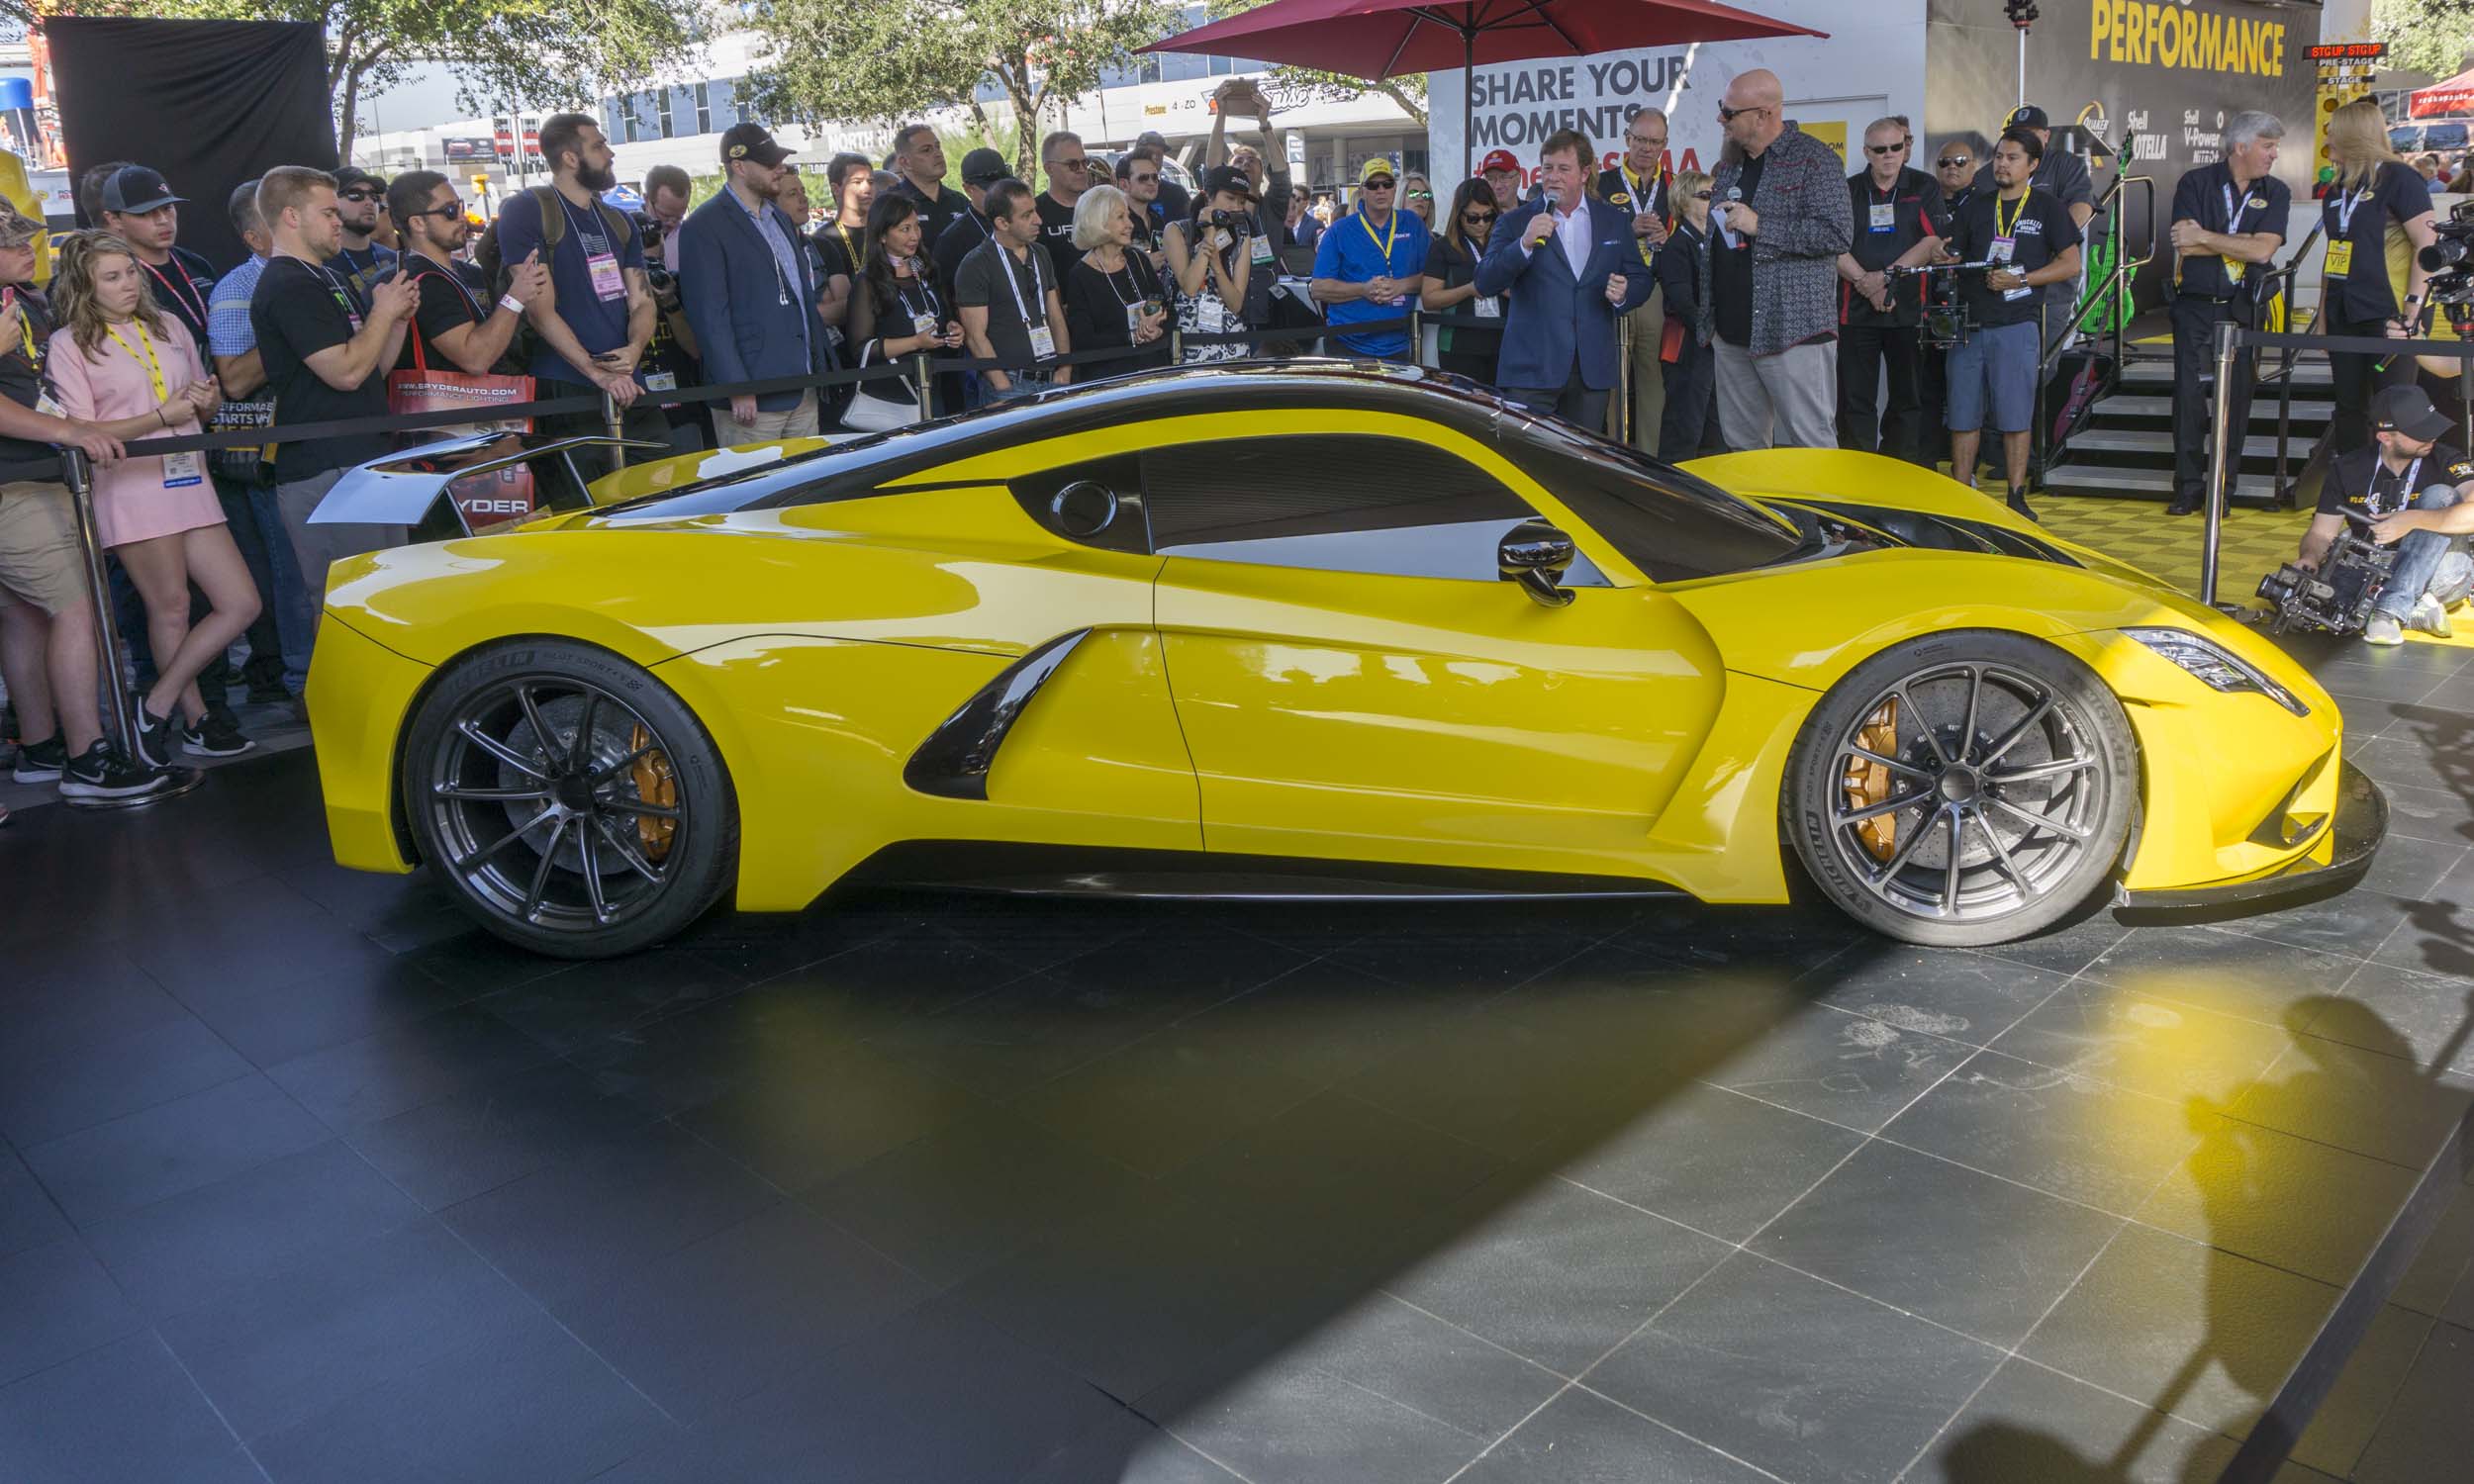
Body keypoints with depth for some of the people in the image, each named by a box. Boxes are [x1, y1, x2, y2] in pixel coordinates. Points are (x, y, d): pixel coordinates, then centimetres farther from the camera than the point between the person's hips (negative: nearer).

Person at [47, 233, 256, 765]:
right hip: (131, 490, -6)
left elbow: (206, 396, 25)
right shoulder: (68, 345, -1)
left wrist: (207, 400, 0)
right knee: (171, 609, -2)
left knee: (241, 604, 0)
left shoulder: (169, 325, 15)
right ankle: (195, 720, 12)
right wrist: (163, 416, -15)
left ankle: (158, 706, 10)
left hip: (189, 483, 6)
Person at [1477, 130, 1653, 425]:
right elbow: (1485, 283, -6)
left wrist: (1623, 295, -6)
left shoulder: (1616, 220, 12)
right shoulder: (1515, 223, 4)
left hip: (1592, 371, 3)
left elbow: (1639, 279, 17)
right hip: (1532, 371, -3)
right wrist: (1524, 244, -21)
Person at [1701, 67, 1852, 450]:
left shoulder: (1813, 158, -5)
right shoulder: (1729, 166, 17)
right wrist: (1709, 319, 18)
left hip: (1791, 331, -7)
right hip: (1731, 332, 7)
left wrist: (1760, 225, -16)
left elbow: (1838, 234, -14)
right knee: (1741, 448, 11)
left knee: (1812, 448, -6)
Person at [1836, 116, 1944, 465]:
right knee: (1855, 401, -1)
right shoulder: (1849, 190, 8)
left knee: (1909, 399, 4)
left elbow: (1932, 242, -3)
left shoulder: (1924, 188, 7)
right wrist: (1867, 285, -13)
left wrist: (1886, 275, -14)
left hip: (1909, 309, 0)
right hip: (1856, 310, 0)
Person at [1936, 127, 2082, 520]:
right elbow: (1952, 257, 14)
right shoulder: (1977, 205, 15)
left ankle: (2016, 499, 3)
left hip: (2016, 325, -3)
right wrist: (1944, 258, -10)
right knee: (1963, 415, 4)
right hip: (1969, 325, 4)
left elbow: (2070, 264, 1)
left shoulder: (2047, 207, 4)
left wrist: (2020, 279, -12)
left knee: (2014, 417, -2)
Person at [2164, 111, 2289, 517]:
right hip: (2195, 305, -1)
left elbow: (2263, 251, -10)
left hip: (2243, 310, 1)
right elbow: (2185, 245, -13)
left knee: (2236, 397, 2)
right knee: (2189, 395, -2)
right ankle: (2188, 486, 6)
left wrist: (2204, 237, -10)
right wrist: (2244, 241, -9)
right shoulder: (2195, 183, 1)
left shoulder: (2275, 193, 6)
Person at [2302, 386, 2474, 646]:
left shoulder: (2446, 461, -8)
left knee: (2439, 496, -26)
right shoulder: (2348, 468, 1)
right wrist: (2310, 556, -20)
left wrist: (2412, 520, -32)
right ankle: (2416, 611, -24)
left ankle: (2391, 610, -34)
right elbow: (2321, 534, 2)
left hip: (2434, 577, -1)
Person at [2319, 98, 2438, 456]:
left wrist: (2412, 309, -16)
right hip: (2344, 315, 7)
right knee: (2349, 407, 9)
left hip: (2387, 315, -7)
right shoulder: (2337, 190, 15)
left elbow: (2428, 245, -11)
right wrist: (2322, 317, 15)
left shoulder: (2398, 178, -5)